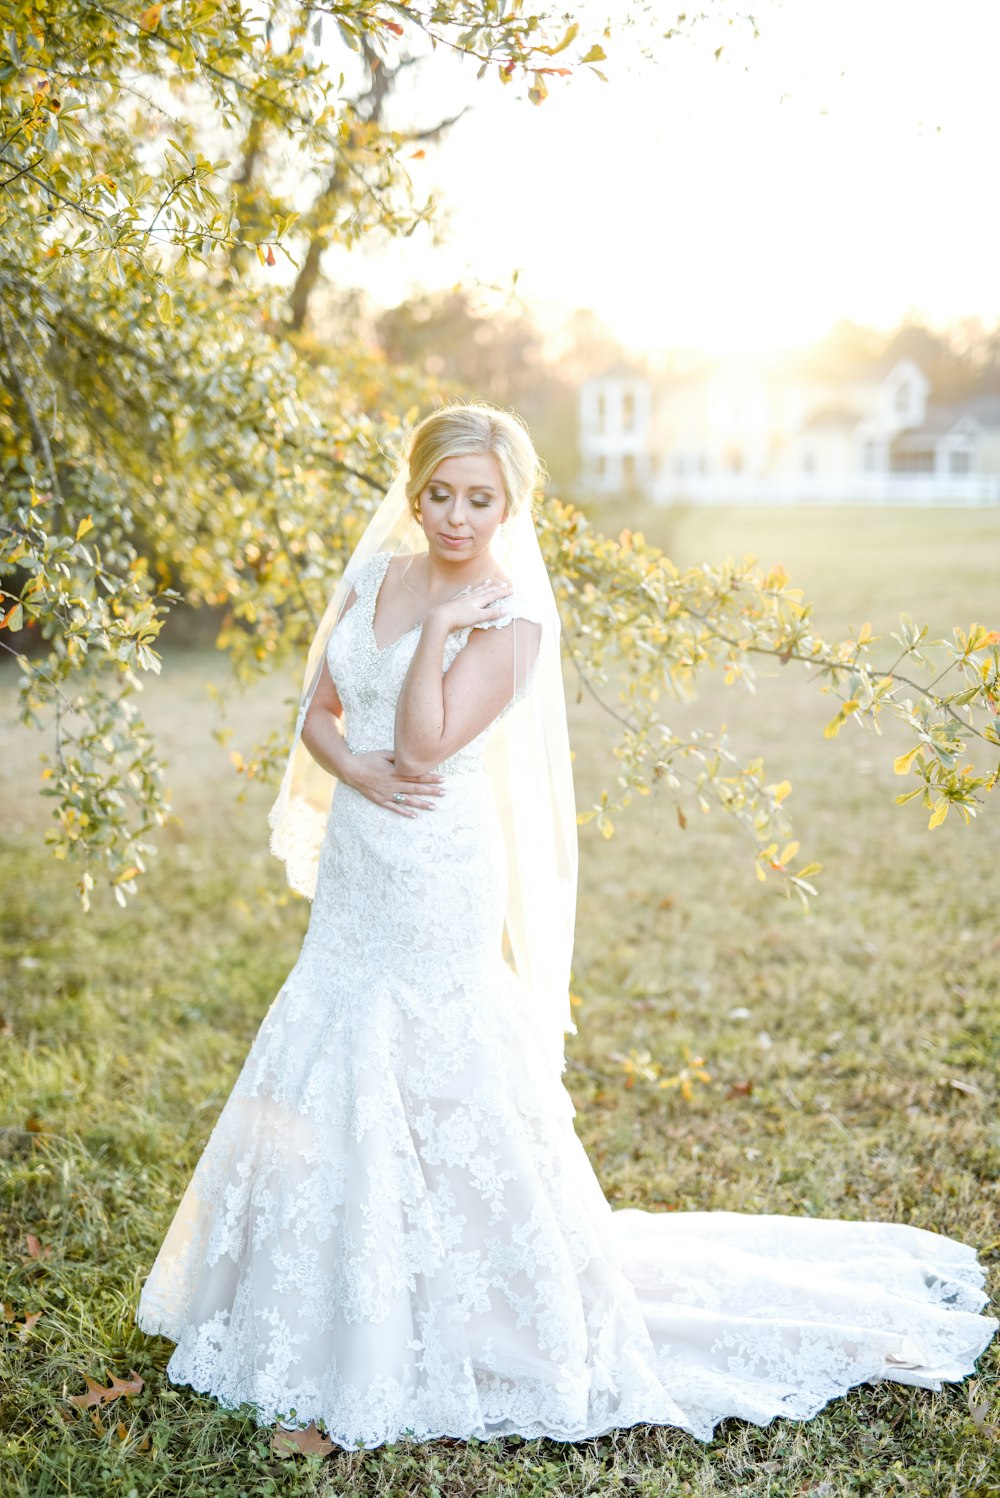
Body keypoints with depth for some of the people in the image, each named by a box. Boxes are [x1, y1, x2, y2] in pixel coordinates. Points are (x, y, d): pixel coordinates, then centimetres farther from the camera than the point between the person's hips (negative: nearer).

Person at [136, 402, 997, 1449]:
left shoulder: (510, 616, -12)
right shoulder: (372, 578, 6)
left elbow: (427, 742, -19)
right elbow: (318, 713, 7)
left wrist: (442, 622, -20)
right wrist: (361, 772, -12)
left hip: (438, 880, -7)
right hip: (354, 868, 7)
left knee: (434, 1082, -2)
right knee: (335, 1078, 16)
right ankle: (352, 1311, 35)